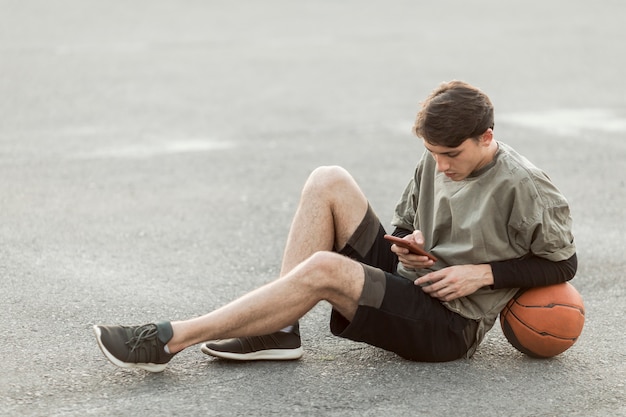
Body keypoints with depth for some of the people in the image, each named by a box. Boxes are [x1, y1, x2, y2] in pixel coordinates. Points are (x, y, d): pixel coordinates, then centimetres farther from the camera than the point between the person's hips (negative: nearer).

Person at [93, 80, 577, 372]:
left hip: (450, 326, -8)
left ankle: (168, 339, -28)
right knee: (329, 182, -9)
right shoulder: (437, 162, 6)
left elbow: (563, 263, -6)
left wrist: (483, 273, -16)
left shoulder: (523, 187, -14)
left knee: (325, 268, -32)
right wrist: (408, 243, -5)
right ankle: (278, 329, -15)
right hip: (405, 282, 8)